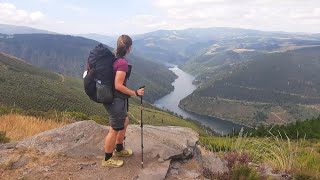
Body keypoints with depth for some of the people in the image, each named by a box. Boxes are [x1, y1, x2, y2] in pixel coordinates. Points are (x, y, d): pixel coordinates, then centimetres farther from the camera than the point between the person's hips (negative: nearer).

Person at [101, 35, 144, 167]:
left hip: (111, 98, 10)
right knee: (115, 129, 6)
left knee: (124, 122, 24)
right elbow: (118, 85, -24)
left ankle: (119, 149, 42)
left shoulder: (113, 58, 4)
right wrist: (135, 93, -16)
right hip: (116, 100, -10)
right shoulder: (123, 63, -23)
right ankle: (107, 160, 23)